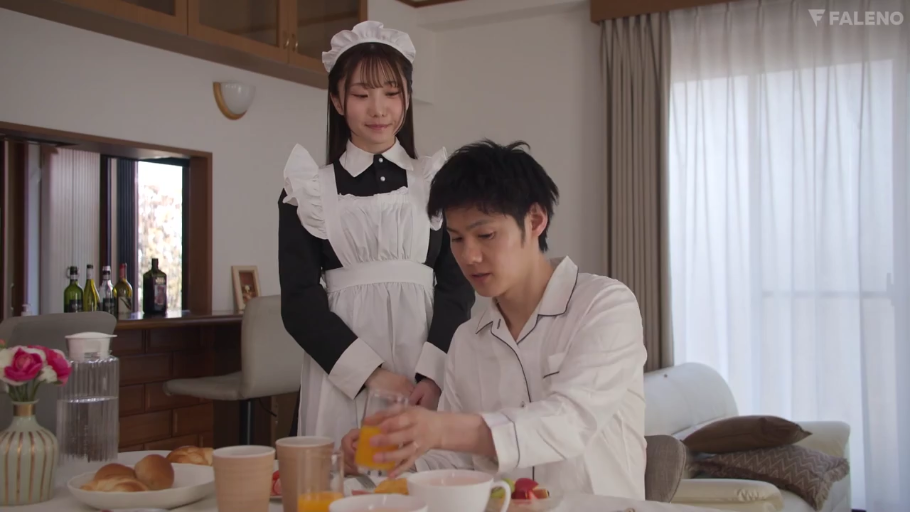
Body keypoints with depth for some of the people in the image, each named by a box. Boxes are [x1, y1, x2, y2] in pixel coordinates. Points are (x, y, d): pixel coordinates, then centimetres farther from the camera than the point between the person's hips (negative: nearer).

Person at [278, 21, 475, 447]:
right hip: (341, 377, 0)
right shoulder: (308, 189, 6)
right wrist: (373, 373, -11)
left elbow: (457, 285, 2)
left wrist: (432, 376, -12)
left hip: (427, 376, 1)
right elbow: (299, 299, 0)